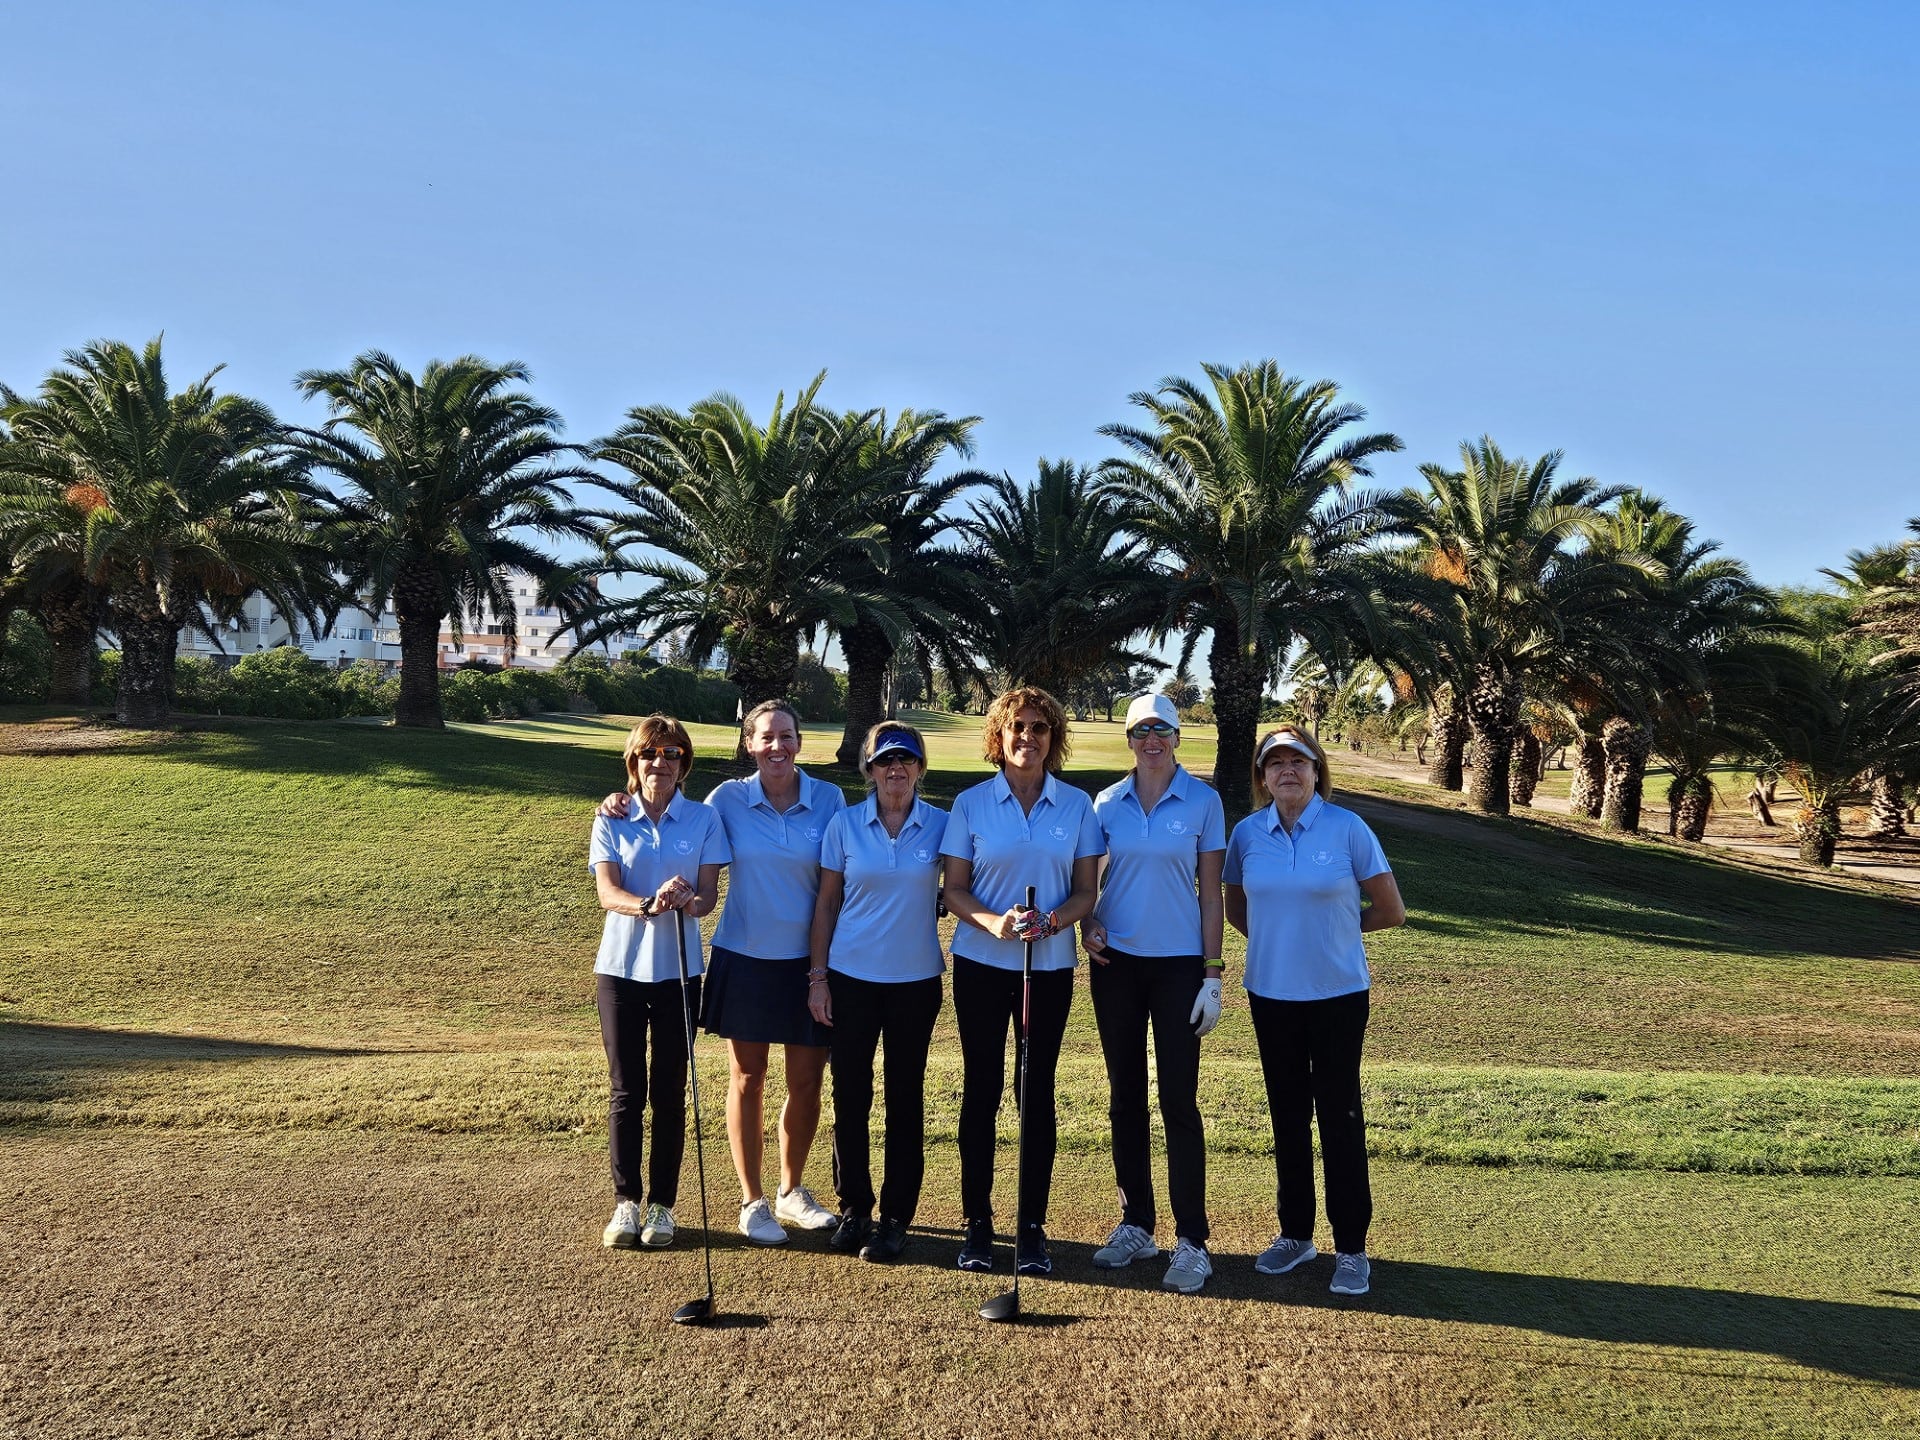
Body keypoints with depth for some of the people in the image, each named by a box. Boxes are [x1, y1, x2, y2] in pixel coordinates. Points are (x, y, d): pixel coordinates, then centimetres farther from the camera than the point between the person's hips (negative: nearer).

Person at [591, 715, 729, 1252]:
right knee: (626, 1091, 5)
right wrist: (650, 906, -31)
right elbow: (607, 891, -11)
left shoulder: (704, 820, 1)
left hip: (678, 970, 0)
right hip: (620, 967, 0)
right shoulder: (611, 821, 1)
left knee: (669, 1091, 5)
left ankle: (662, 1205, 16)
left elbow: (710, 891, -6)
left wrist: (691, 903, -30)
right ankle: (626, 1202, 14)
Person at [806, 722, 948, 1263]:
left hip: (916, 980, 0)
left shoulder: (941, 825, -2)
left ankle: (896, 1218, 16)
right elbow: (826, 903, 4)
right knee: (851, 1095, 5)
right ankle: (853, 1208, 21)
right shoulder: (844, 824, 0)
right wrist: (818, 975, 0)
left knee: (905, 1097, 6)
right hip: (851, 977, 1)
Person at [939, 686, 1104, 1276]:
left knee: (1038, 1093, 4)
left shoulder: (1077, 805, 2)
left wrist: (1053, 921, -17)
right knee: (981, 1090, 4)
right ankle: (977, 1223, 14)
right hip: (981, 966, 0)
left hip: (1050, 967, 1)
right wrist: (992, 921, -19)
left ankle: (1031, 1226, 13)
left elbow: (1085, 890, 3)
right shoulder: (971, 803, 0)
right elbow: (953, 888, -1)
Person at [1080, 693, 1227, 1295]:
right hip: (1116, 962, 3)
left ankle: (1191, 1241, 3)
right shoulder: (1107, 803, 4)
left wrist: (1212, 975, -6)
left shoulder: (1202, 802, -3)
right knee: (1126, 1097, 9)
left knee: (1179, 1101, -4)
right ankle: (1135, 1225, 21)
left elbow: (1210, 894, -2)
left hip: (1178, 965, -3)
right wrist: (1088, 924, -9)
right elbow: (1087, 879, 12)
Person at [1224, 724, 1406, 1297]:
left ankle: (1351, 1248, 13)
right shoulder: (1247, 833, 0)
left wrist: (1333, 927, 4)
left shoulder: (1348, 829, -10)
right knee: (1288, 1115, 14)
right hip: (1271, 994, 4)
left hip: (1337, 996, -3)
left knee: (1339, 1116, 1)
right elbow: (1235, 907, 16)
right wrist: (1278, 937, 3)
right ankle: (1295, 1233, 28)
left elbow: (1390, 911, -4)